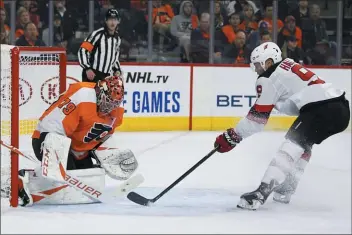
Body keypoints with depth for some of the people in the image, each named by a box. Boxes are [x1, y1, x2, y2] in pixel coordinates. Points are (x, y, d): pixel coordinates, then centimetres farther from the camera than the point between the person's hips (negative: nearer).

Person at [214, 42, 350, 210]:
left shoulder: (268, 79, 0)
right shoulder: (289, 65, 24)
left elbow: (258, 116, 0)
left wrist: (233, 136, 5)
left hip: (321, 109, -9)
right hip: (341, 107, 9)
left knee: (292, 144, -11)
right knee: (302, 144, 23)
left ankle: (263, 191, -23)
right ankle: (284, 190, 25)